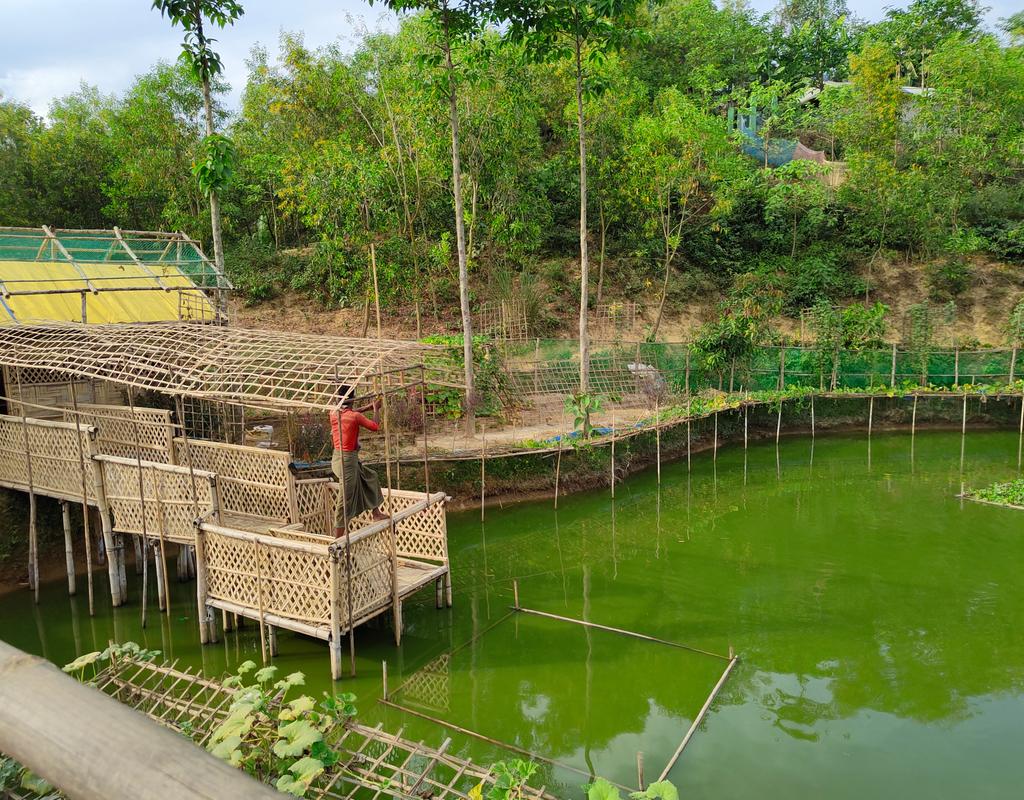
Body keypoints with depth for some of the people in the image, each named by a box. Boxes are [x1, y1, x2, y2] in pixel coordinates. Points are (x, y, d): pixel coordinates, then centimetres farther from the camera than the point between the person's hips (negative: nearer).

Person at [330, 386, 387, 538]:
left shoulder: (333, 414, 1)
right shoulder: (355, 416, -18)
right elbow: (375, 426, -6)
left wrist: (368, 407, 24)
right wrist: (375, 409, 8)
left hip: (338, 458, 8)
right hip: (348, 460, -8)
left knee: (371, 477, 26)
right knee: (345, 501, -3)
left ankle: (376, 513, 35)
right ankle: (338, 540, 1)